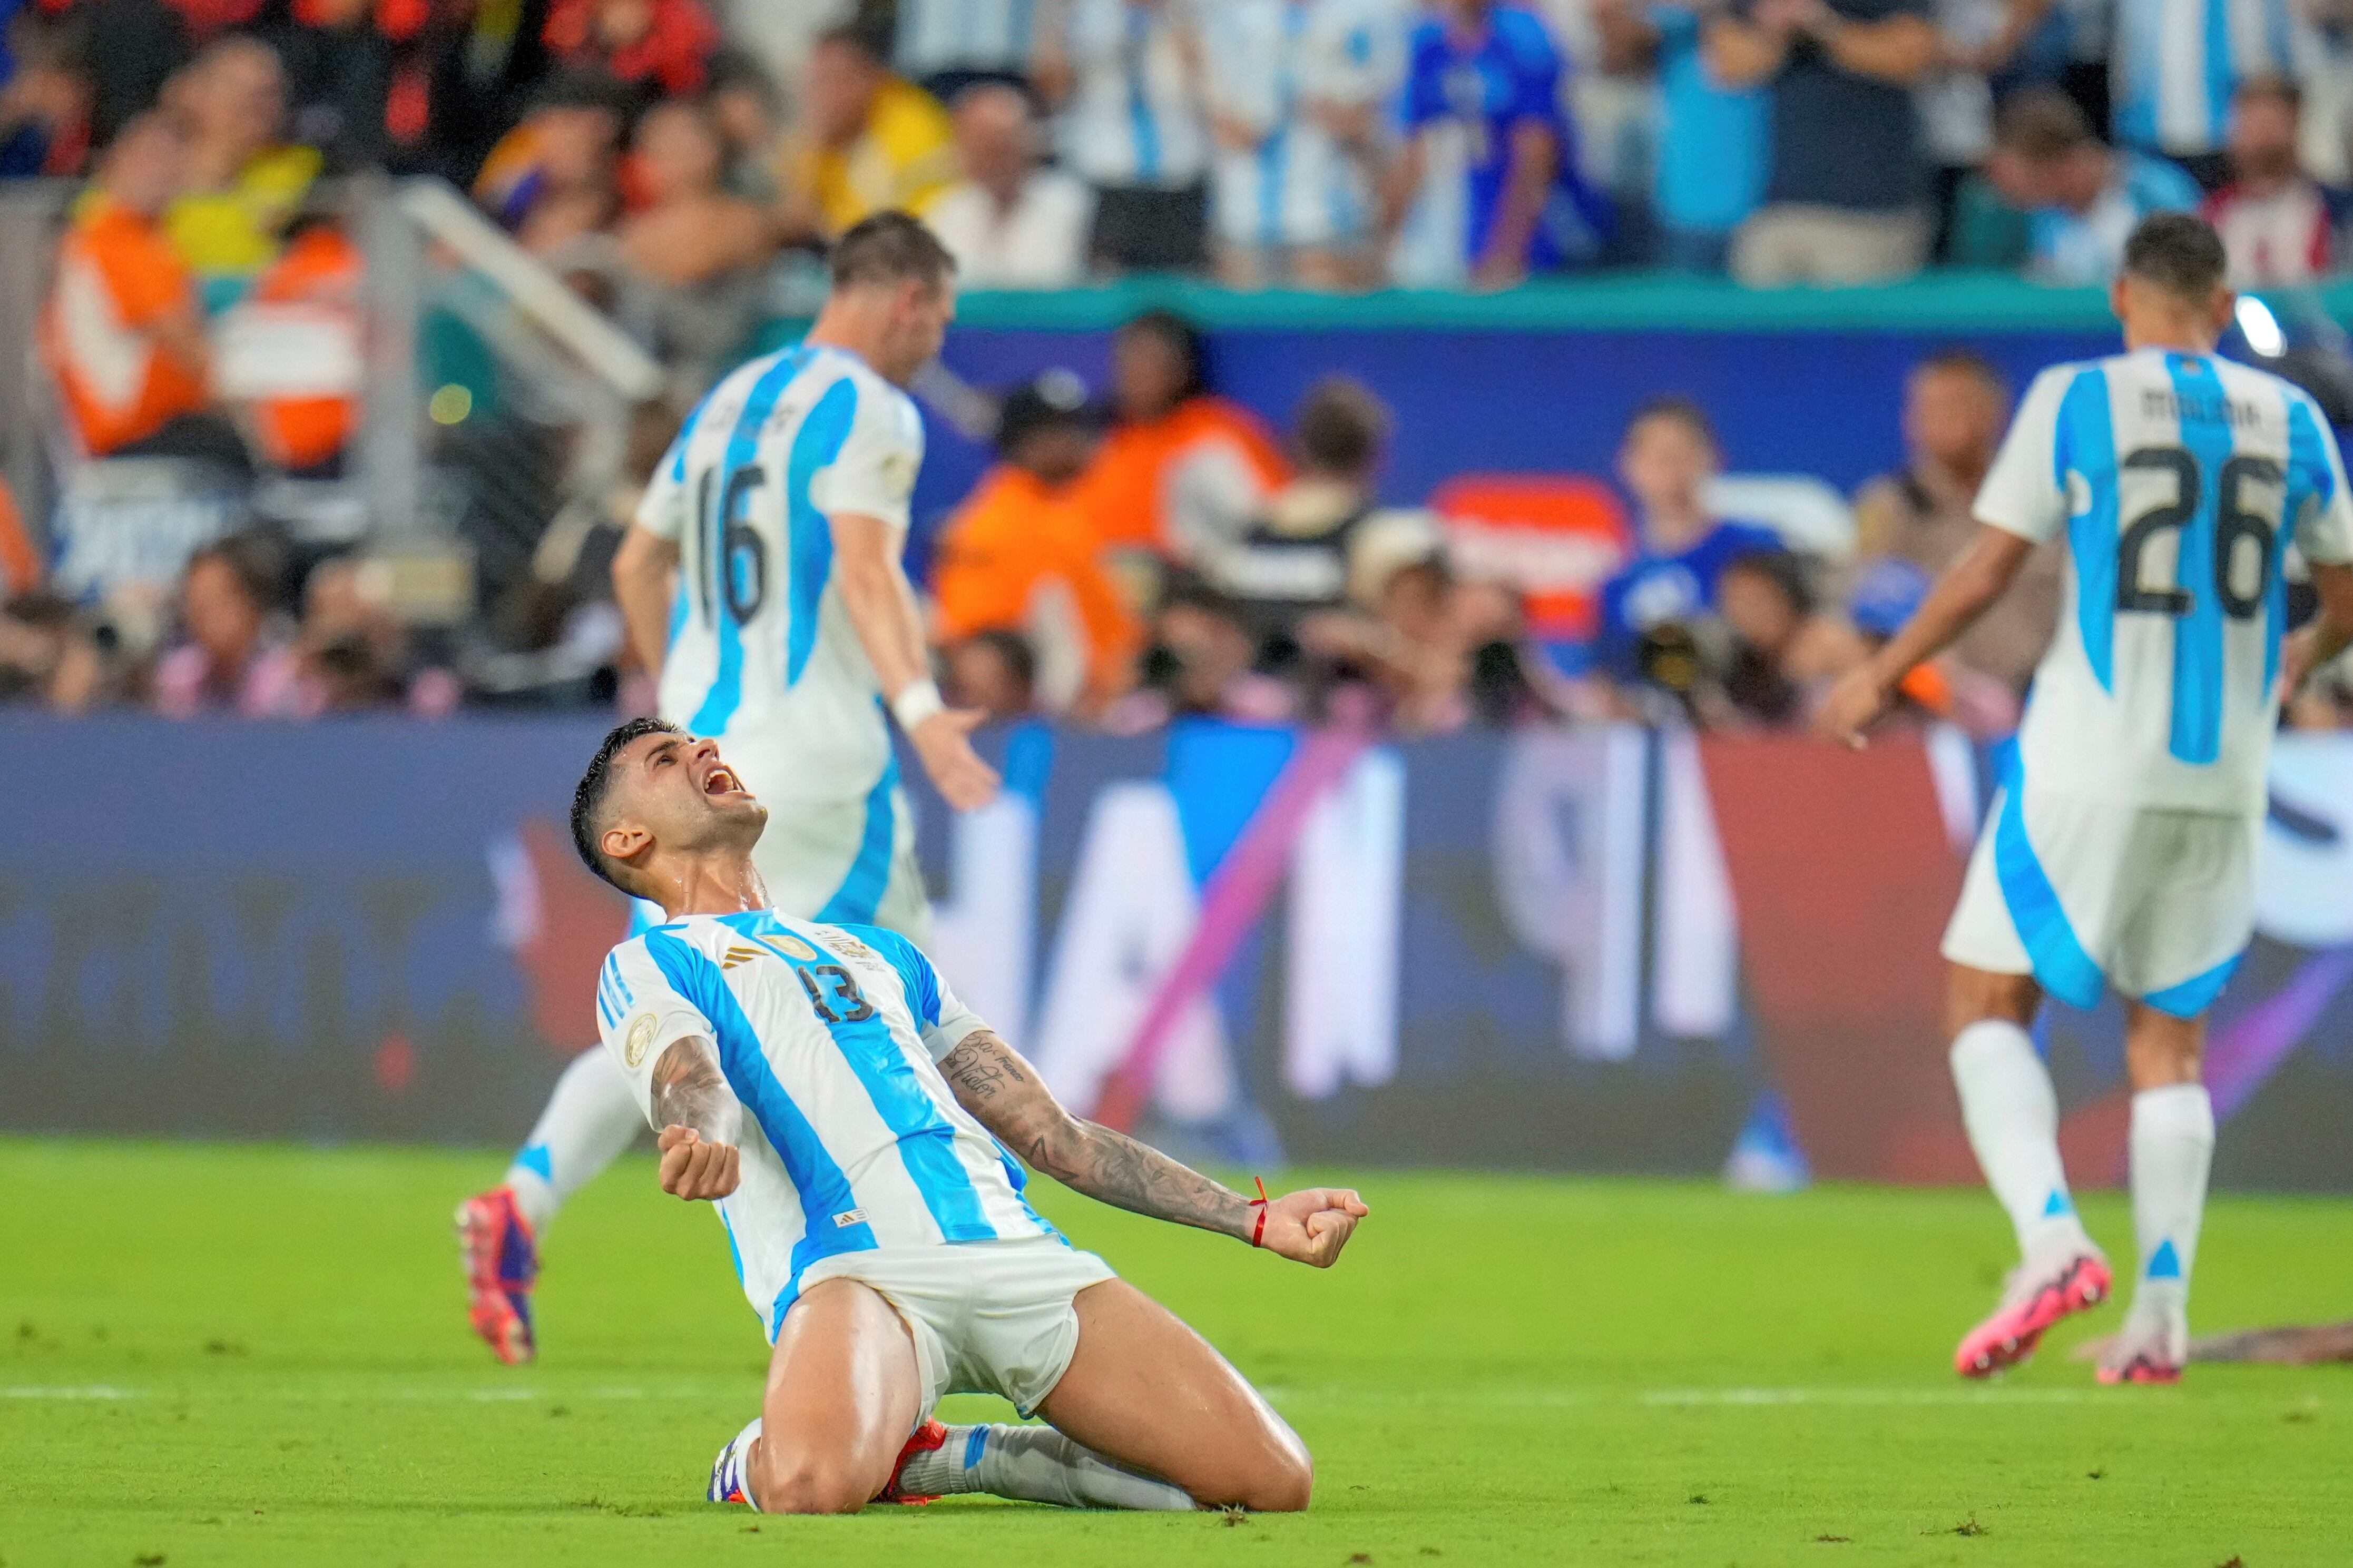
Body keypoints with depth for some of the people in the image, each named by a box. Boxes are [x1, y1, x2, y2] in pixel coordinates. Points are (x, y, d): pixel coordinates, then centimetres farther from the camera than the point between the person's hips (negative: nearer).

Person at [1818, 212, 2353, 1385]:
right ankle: (2159, 1316, 3)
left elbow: (1983, 576, -5)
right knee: (2169, 1041, 13)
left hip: (2087, 761, -4)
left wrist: (1879, 678, 9)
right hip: (2224, 773, 4)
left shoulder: (2074, 400, -4)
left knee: (1988, 1006, 5)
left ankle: (2051, 1236, -18)